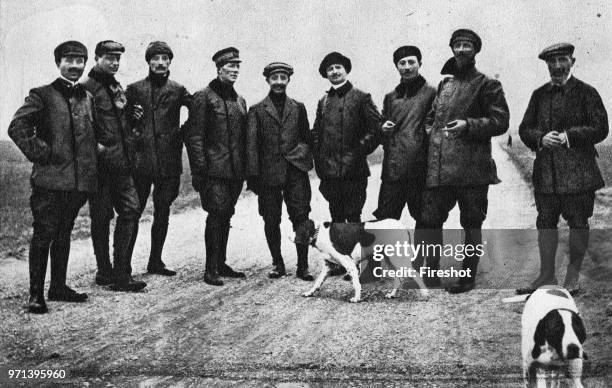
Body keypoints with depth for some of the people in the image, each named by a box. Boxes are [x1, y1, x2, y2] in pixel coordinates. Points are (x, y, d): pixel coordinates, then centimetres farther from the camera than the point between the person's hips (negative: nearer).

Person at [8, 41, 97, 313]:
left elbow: (92, 134, 26)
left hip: (80, 178, 6)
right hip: (50, 178, -6)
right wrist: (40, 153, -14)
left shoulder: (88, 98, 15)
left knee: (64, 234, 15)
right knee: (43, 234, -3)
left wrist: (92, 164, 14)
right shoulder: (42, 95, -3)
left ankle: (58, 287, 24)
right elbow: (17, 127, -12)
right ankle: (36, 294, 3)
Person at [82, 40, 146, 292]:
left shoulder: (117, 88, 17)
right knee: (102, 217, 1)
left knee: (131, 209, 0)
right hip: (99, 162, -7)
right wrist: (95, 145, -20)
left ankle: (120, 273, 4)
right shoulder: (86, 88, -9)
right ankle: (105, 272, 12)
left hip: (120, 161, 7)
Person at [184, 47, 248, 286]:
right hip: (214, 168, -7)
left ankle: (221, 264, 21)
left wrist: (245, 167, 15)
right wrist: (199, 169, -15)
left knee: (225, 216, 11)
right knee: (217, 214, -10)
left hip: (235, 170, 7)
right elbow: (194, 136, -9)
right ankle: (210, 269, -3)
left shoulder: (239, 101, 16)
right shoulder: (204, 97, -5)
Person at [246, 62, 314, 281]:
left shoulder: (298, 108, 14)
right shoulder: (257, 111, 7)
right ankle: (277, 264, 18)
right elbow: (252, 145, 2)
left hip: (295, 170, 1)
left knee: (301, 217, -6)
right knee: (271, 221, 4)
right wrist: (253, 174, -4)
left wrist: (306, 161, 4)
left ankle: (303, 266, 1)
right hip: (269, 172, 0)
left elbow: (306, 138, 17)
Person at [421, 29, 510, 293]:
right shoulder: (444, 85, 18)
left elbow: (500, 122, -5)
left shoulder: (487, 85, 2)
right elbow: (431, 118, 30)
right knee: (430, 219, 3)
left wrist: (468, 125, -17)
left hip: (471, 168, -5)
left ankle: (468, 276, 15)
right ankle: (431, 273, 16)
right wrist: (430, 131, 9)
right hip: (438, 167, 5)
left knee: (471, 224, 3)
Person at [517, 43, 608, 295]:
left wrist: (568, 136, -15)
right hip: (545, 172, 4)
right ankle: (547, 275, 17)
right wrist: (541, 138, -8)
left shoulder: (586, 93, 1)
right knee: (545, 222, 6)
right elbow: (524, 129, 12)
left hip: (578, 171, -3)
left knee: (578, 223, 4)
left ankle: (573, 277, 16)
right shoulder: (539, 94, 13)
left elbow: (600, 129, -6)